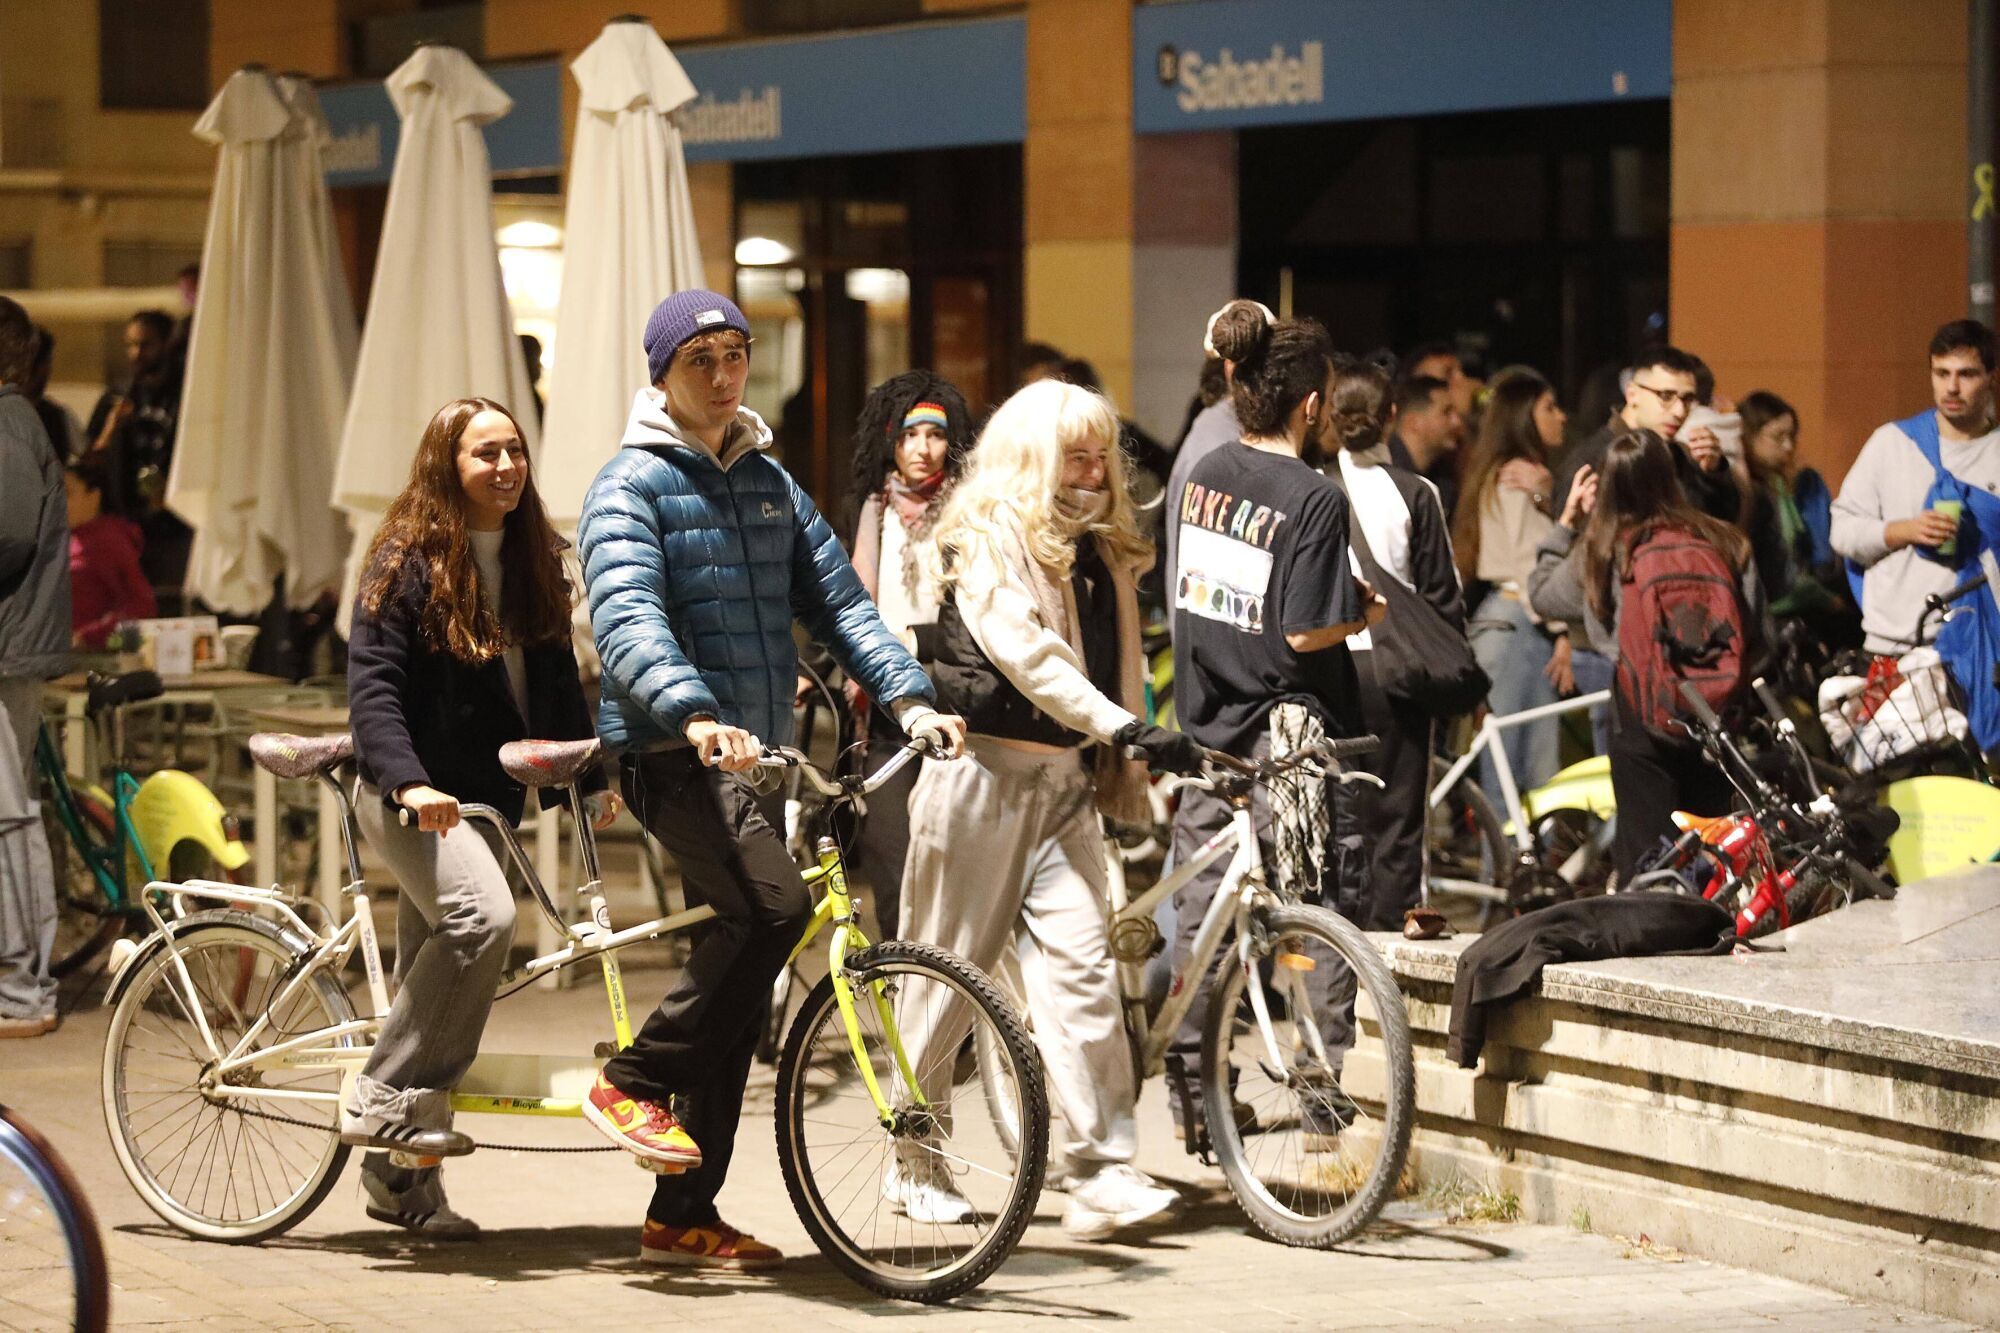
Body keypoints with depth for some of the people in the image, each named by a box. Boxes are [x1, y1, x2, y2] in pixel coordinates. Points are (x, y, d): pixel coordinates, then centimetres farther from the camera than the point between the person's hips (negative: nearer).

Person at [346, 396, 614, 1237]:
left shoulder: (532, 560, 12)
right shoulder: (408, 561, -8)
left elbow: (557, 680, 18)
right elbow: (372, 684, -15)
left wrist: (593, 778, 8)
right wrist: (409, 782, -29)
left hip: (491, 795, 7)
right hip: (414, 799, -7)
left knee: (437, 968, 8)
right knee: (482, 915, -30)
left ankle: (400, 1177, 15)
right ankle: (389, 1099, -22)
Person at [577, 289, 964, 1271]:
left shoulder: (769, 484, 18)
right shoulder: (632, 485, -5)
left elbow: (836, 597, 14)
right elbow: (626, 618, -20)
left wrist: (907, 695, -2)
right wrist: (694, 713, -37)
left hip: (753, 755, 7)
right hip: (668, 750, -7)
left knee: (735, 979, 5)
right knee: (772, 903, -29)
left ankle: (683, 1217, 11)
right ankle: (633, 1083, -16)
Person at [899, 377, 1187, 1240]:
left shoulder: (1102, 554, 15)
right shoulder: (985, 545, -8)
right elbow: (1027, 656, -21)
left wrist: (1126, 775, 16)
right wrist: (1126, 729, -30)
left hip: (1064, 781, 5)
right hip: (983, 773, -5)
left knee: (1083, 964, -9)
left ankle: (1103, 1172, -14)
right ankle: (914, 1163, 17)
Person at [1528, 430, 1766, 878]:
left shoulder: (1602, 551, -4)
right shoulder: (1728, 543, -2)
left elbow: (1543, 594, 14)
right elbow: (1758, 636, 2)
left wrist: (1568, 519, 21)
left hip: (1641, 713, -2)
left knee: (1645, 857, 4)